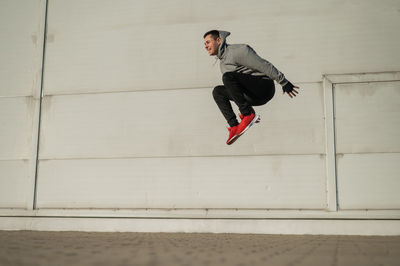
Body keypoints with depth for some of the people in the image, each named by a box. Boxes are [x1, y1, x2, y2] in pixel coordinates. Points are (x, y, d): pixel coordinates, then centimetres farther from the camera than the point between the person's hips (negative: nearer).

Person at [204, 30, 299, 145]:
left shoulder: (237, 50, -10)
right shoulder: (222, 63, 19)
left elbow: (264, 65, -13)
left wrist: (284, 83, -13)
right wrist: (249, 109, 26)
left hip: (264, 86, -9)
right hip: (254, 98, 9)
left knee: (228, 77, -24)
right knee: (218, 92, 4)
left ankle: (248, 114, -23)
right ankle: (234, 126, -8)